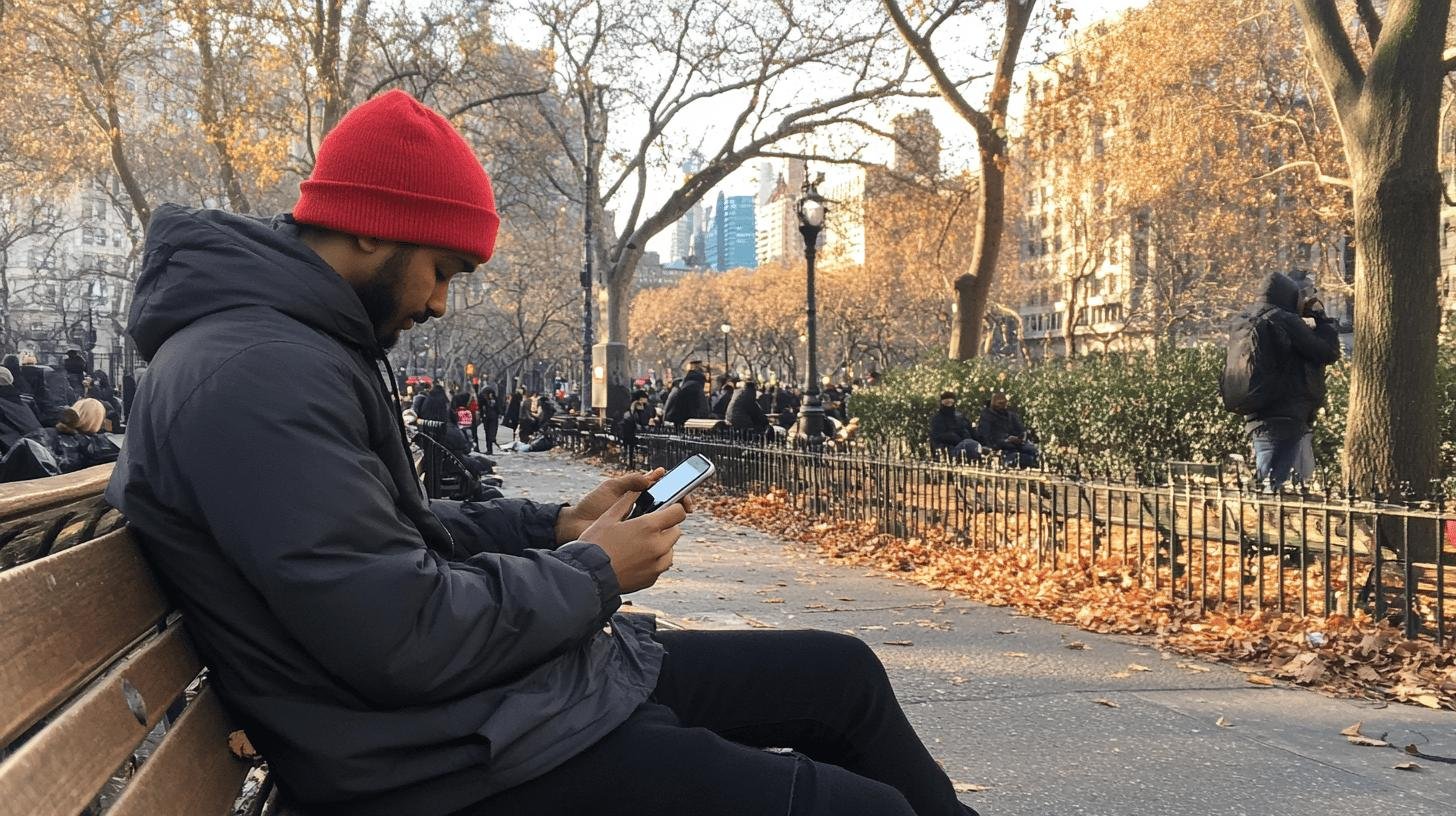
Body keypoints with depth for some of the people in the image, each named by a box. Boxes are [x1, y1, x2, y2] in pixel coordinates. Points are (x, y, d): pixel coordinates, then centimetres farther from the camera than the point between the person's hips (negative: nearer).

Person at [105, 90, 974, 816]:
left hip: (505, 680, 11)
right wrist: (592, 574, -12)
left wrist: (557, 525, 7)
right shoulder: (252, 376, -22)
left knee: (842, 671, 14)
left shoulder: (306, 344, 12)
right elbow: (403, 637, -26)